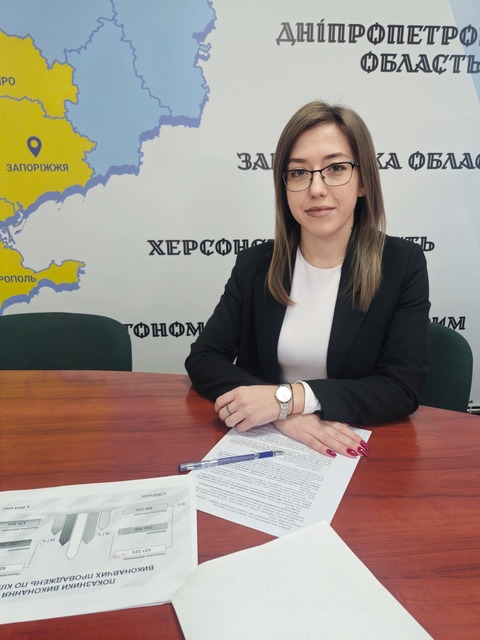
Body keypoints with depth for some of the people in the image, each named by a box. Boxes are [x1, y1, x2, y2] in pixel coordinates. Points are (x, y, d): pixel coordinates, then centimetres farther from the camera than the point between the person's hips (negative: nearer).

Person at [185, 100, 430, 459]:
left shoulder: (403, 264, -6)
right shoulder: (256, 264, -1)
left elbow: (402, 388, -11)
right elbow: (203, 359, -5)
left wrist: (286, 398, -22)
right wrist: (286, 416, -21)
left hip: (356, 452, -1)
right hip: (266, 442, 2)